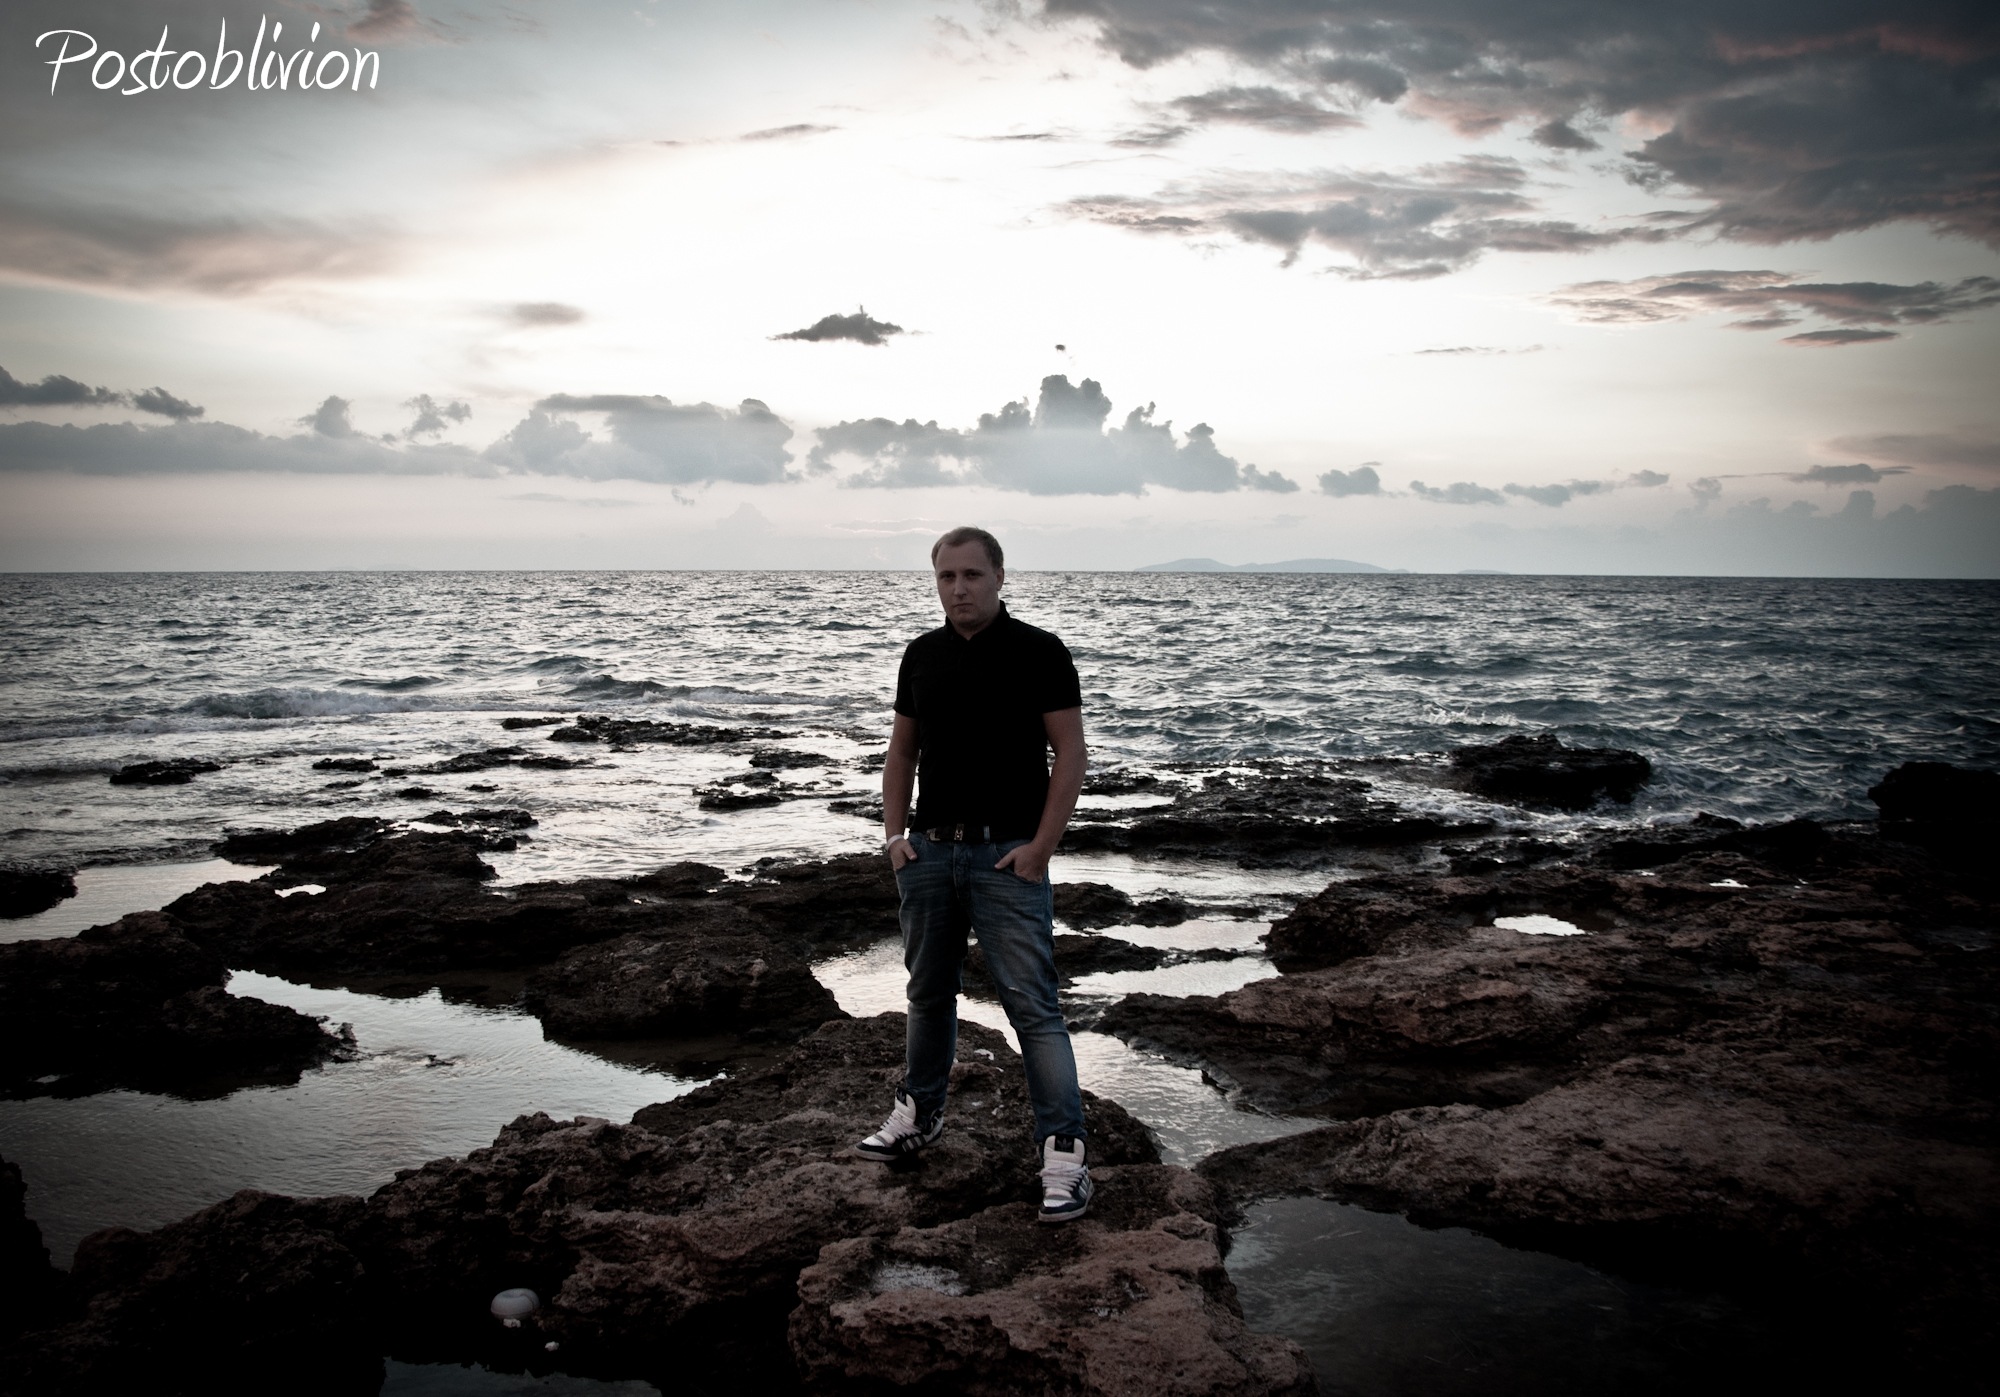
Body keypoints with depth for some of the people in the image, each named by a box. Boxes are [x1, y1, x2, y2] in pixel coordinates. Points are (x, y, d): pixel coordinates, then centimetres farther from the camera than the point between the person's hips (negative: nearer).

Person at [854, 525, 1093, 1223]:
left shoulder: (1038, 652, -7)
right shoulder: (922, 654, 8)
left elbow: (1070, 754, -8)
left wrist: (1040, 847, -14)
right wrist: (895, 834, 5)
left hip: (1008, 856, -5)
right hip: (929, 852, 5)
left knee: (1032, 1004, -7)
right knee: (929, 993, 18)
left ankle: (1064, 1150, -3)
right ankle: (919, 1111, 35)